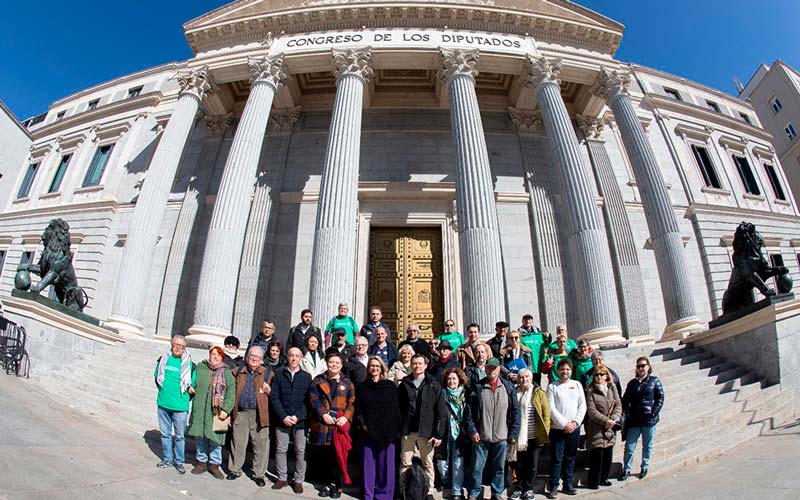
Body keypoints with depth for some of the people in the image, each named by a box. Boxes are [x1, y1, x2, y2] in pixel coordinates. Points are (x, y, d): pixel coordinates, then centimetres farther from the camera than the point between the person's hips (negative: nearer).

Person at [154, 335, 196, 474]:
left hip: (180, 406, -3)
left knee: (180, 435, 3)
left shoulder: (190, 365, -5)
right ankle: (167, 459, 29)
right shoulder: (163, 360, 4)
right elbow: (157, 377, 16)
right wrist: (164, 391, 8)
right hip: (163, 404, 3)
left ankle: (179, 461, 18)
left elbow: (194, 386, 4)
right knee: (165, 433, 15)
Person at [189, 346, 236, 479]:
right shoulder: (200, 367, 5)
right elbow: (193, 385, 15)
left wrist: (226, 409, -11)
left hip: (216, 411, -2)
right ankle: (202, 462, 28)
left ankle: (214, 464, 18)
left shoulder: (226, 372, -1)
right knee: (200, 436, 11)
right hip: (200, 410, 2)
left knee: (215, 438, 2)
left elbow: (231, 392, -4)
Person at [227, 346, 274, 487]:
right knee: (238, 443, 9)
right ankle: (235, 470, 27)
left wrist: (269, 390, -12)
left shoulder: (268, 373, 5)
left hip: (259, 415, -2)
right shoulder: (238, 372, 13)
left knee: (260, 445, 2)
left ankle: (259, 474, 15)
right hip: (240, 413, 2)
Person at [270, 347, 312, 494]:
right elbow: (274, 397, -1)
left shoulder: (307, 377, 4)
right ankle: (282, 478, 24)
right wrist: (283, 417, -10)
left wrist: (298, 416, -11)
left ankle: (298, 480, 17)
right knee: (280, 450, 8)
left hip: (300, 420, 0)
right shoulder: (279, 374, 4)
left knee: (301, 451, 3)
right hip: (282, 420, 1)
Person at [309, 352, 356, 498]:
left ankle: (337, 485, 13)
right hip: (322, 424, 1)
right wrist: (324, 414, -13)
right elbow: (314, 399, 0)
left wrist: (346, 417, -10)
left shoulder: (347, 382, 10)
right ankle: (328, 482, 21)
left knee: (339, 455, -1)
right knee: (324, 455, 5)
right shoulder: (318, 380, 9)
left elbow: (352, 402, 5)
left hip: (341, 424, 0)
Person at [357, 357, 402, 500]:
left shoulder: (390, 386, 5)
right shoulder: (362, 387, 8)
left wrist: (396, 429, -2)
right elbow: (358, 409, 7)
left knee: (385, 463, 4)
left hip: (387, 431, -1)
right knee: (368, 462, 6)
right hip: (368, 431, 1)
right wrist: (362, 424, -6)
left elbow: (396, 408, 3)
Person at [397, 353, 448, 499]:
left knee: (428, 463, 8)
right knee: (405, 464, 7)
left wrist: (439, 434, -8)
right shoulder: (404, 385, 5)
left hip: (426, 432, -1)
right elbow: (398, 409, 3)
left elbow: (441, 412, -3)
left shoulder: (434, 385, 0)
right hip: (407, 432, 1)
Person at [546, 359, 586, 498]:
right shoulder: (552, 386, -3)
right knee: (556, 458, -1)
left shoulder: (577, 385, 8)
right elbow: (551, 409, -8)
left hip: (574, 428, 3)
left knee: (570, 458, 12)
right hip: (557, 428, -3)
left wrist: (575, 422, -7)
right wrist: (564, 424, -13)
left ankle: (568, 484, 23)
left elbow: (582, 405, 5)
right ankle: (553, 487, 7)